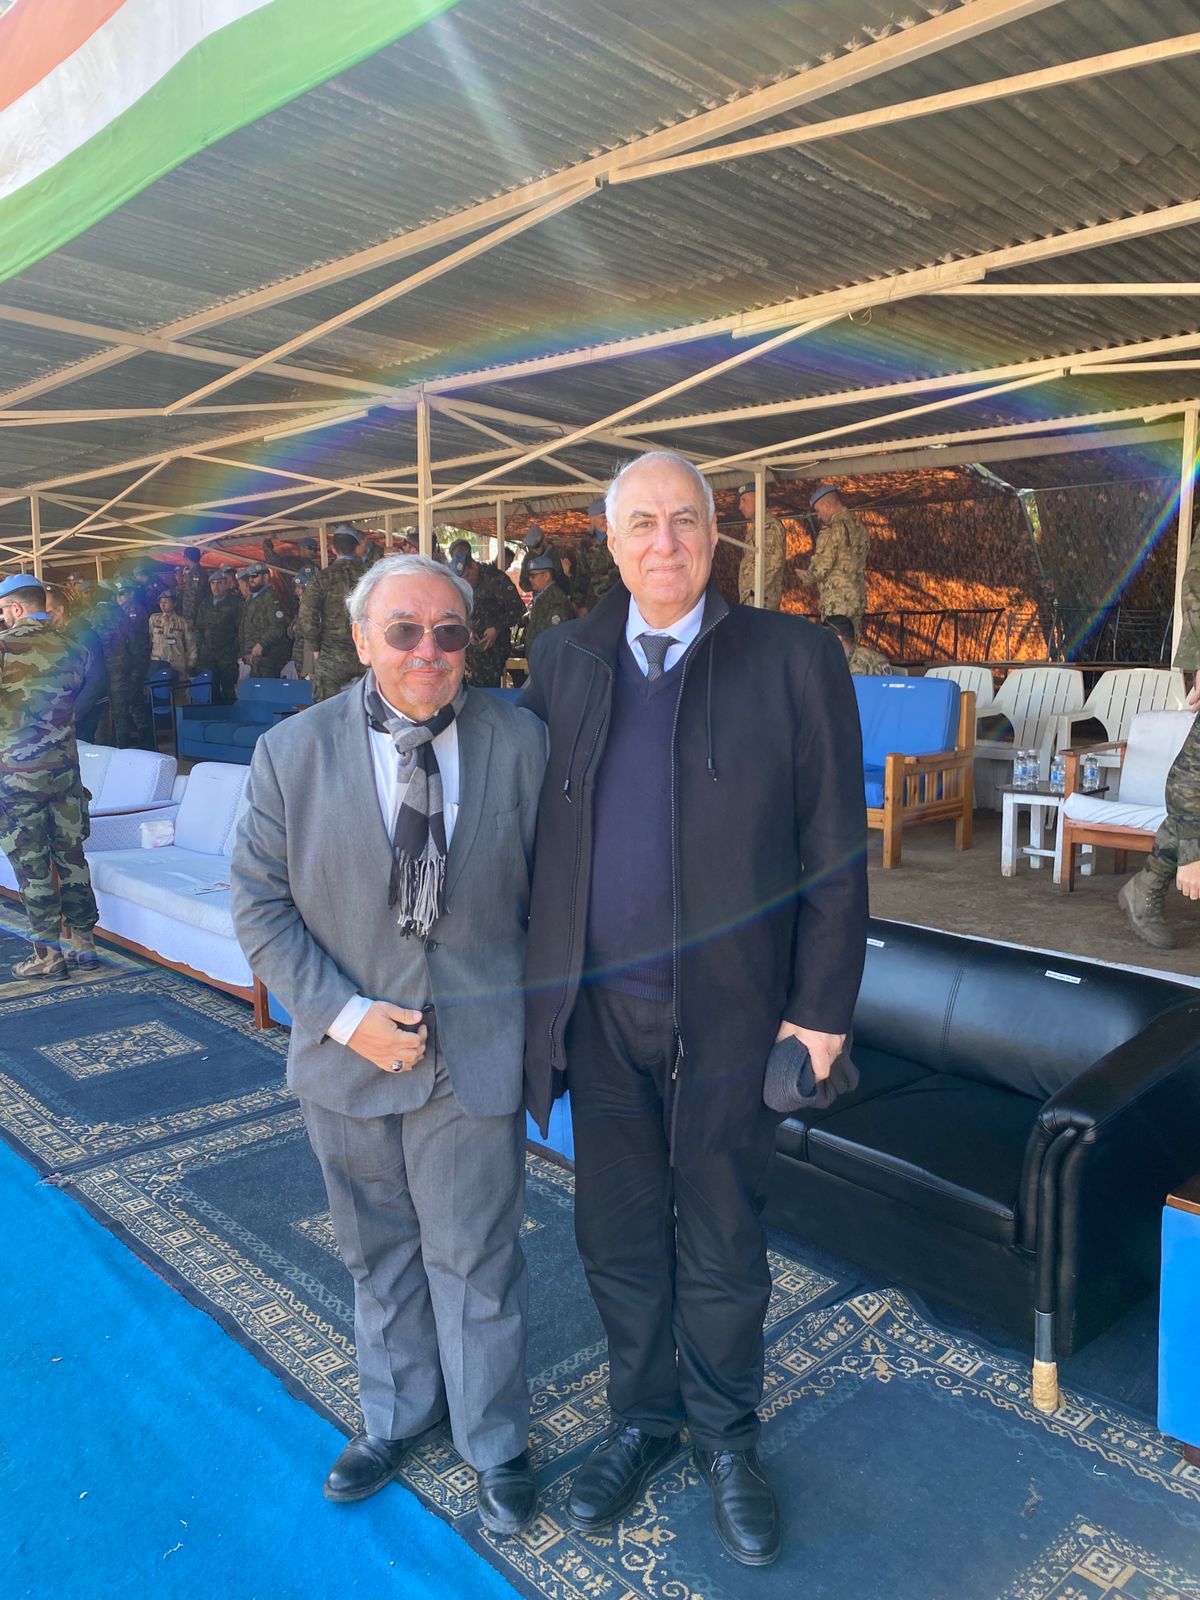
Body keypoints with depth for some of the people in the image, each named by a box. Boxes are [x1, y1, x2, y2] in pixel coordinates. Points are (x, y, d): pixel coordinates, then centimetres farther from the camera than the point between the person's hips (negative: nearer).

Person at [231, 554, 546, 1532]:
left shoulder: (521, 742, -7)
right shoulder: (292, 752, -7)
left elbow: (548, 893, 0)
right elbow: (261, 905, -4)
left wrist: (535, 1015, -3)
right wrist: (345, 1013, -13)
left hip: (475, 1052, -1)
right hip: (349, 1051, 2)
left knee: (474, 1261, 11)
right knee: (379, 1254, 21)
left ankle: (496, 1445, 38)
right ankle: (396, 1417, 48)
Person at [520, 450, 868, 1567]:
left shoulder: (793, 659, -5)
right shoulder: (563, 660, 3)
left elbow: (834, 851, -4)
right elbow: (526, 830, 7)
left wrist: (823, 1006, -6)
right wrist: (534, 986, 5)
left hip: (729, 1011, -2)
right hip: (599, 1007, 3)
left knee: (720, 1243, 15)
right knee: (618, 1234, 18)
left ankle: (726, 1437, 40)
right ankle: (641, 1419, 42)